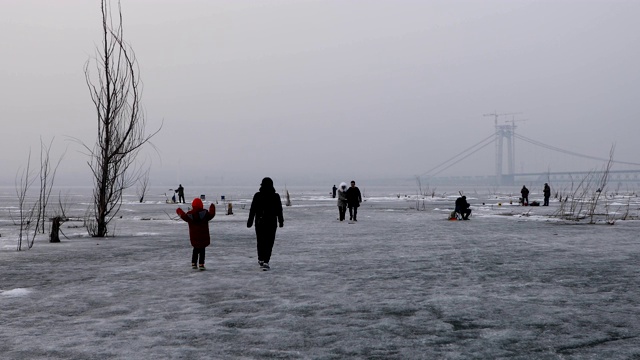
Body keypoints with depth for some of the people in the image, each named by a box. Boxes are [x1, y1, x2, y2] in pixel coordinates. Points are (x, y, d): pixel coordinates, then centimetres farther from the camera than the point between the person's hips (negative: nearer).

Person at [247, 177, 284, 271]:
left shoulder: (257, 196, -4)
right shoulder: (276, 196, -3)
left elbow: (252, 210, -2)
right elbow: (279, 211, 3)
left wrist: (250, 221, 6)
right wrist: (281, 221, 14)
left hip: (260, 222, 1)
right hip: (272, 223, -1)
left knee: (260, 241, 16)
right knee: (269, 242, 0)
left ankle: (261, 259, 26)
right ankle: (266, 261, -11)